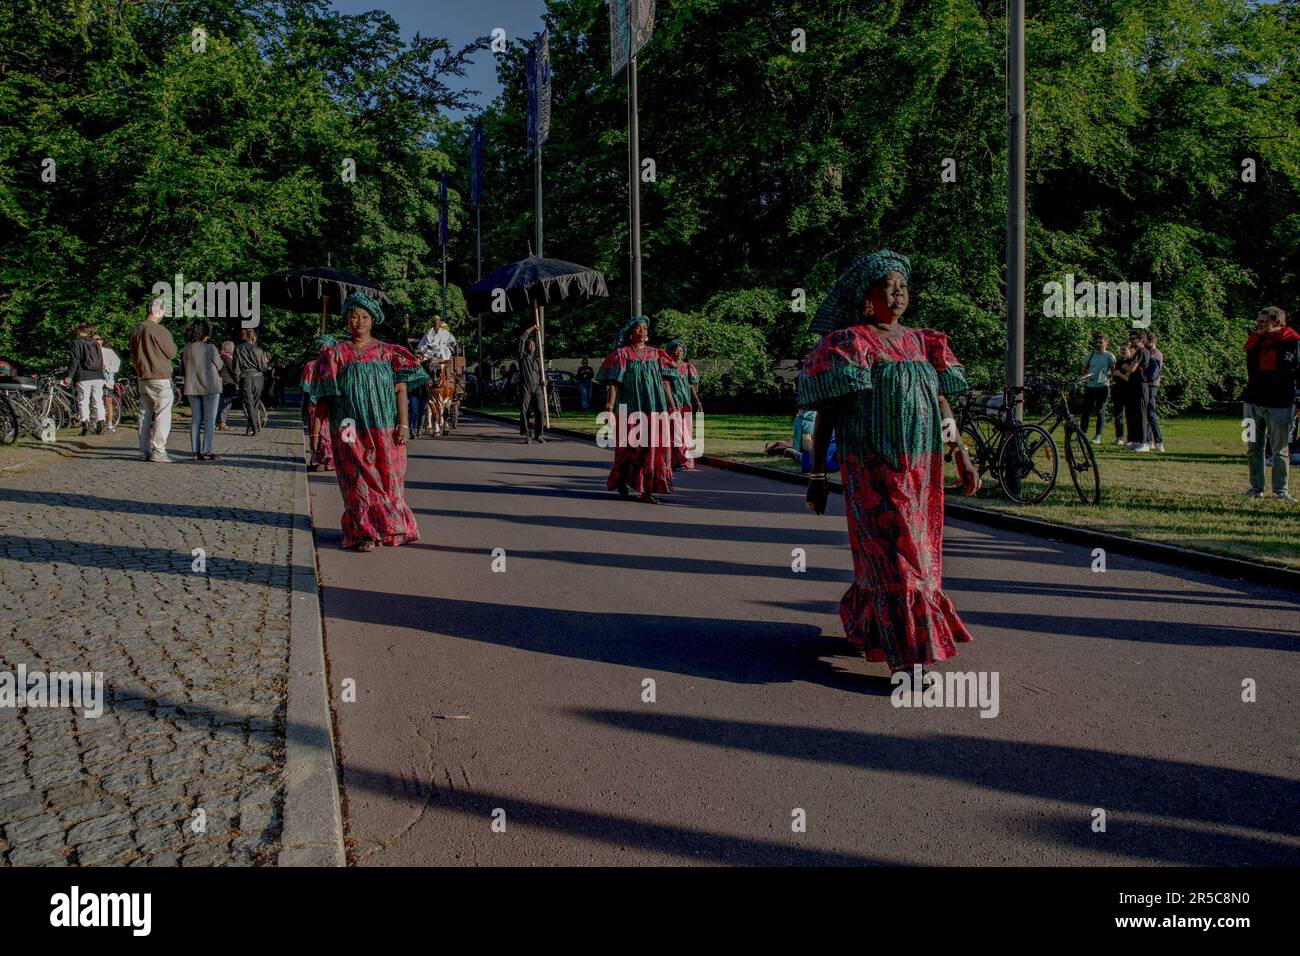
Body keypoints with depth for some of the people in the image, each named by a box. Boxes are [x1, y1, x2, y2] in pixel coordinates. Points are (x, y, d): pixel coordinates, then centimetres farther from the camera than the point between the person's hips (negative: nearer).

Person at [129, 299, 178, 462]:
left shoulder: (135, 330, 9)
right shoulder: (159, 330, -15)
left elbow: (133, 356, 17)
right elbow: (171, 353, -8)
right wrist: (170, 339, 7)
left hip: (142, 378, 8)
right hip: (160, 379, -8)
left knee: (145, 415, 11)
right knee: (162, 415, -5)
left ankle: (145, 450, 14)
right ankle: (158, 451, -9)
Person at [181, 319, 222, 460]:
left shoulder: (186, 349, 3)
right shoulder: (210, 348, -12)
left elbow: (183, 368, 11)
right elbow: (219, 366, -2)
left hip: (192, 388, 5)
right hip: (210, 387, -5)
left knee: (195, 419, 9)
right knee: (209, 420, 0)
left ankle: (195, 451, 7)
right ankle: (206, 451, -5)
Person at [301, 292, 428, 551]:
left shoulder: (388, 352, 6)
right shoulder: (336, 354, 6)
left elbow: (401, 389, 1)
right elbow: (324, 396, 5)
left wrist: (403, 423, -8)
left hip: (385, 431, 1)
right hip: (352, 434, 0)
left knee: (387, 478, 5)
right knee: (360, 480, 0)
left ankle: (390, 529, 20)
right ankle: (365, 532, 7)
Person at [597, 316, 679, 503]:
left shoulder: (656, 354, 12)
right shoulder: (621, 354, 1)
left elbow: (665, 382, 11)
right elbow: (613, 382, -5)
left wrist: (671, 405, 6)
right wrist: (610, 406, -15)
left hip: (655, 408, 3)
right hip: (631, 408, -3)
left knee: (654, 446, -2)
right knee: (632, 446, 2)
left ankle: (646, 490, 2)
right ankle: (621, 478, 27)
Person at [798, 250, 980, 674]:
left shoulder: (923, 342, 12)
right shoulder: (848, 343, -5)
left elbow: (942, 403, 15)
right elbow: (826, 410, -7)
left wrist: (963, 456, 10)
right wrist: (817, 475, -9)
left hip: (922, 469, 6)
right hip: (872, 468, -6)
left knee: (916, 554, 15)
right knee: (893, 557, -8)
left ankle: (859, 621, 39)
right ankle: (906, 658, -4)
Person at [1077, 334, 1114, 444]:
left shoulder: (1110, 356, 1)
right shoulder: (1090, 355, 10)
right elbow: (1083, 370, 13)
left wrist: (1108, 378, -17)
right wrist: (1085, 376, -7)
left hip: (1103, 386, -3)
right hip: (1089, 386, 3)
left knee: (1100, 412, 0)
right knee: (1085, 411, 2)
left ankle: (1098, 436, 5)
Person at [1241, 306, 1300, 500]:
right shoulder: (1254, 341, 7)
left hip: (1280, 406, -5)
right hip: (1252, 404, 5)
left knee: (1280, 451, 3)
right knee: (1253, 449, 8)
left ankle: (1281, 489, 12)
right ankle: (1256, 487, 17)